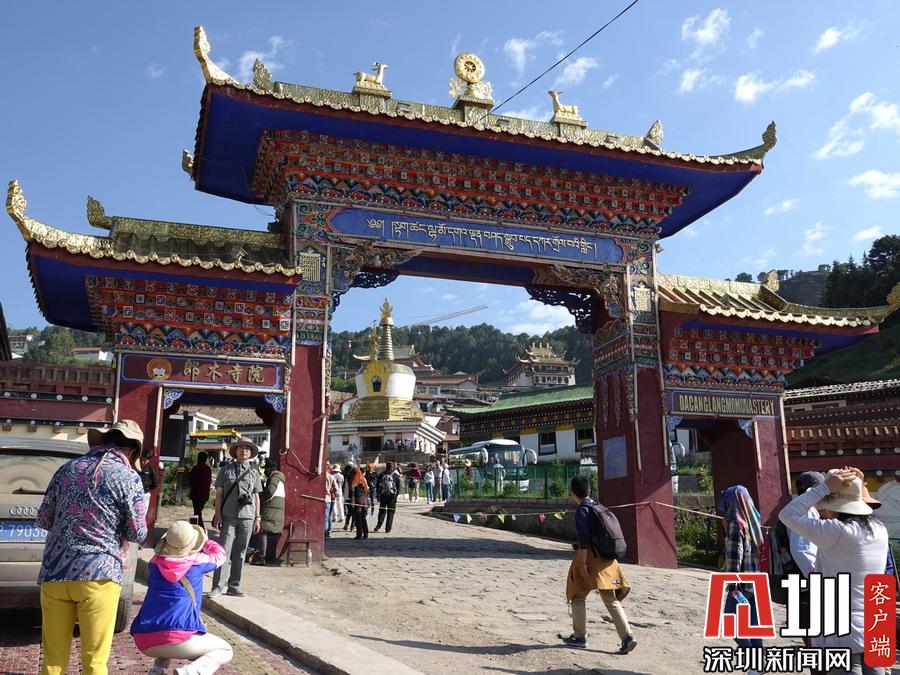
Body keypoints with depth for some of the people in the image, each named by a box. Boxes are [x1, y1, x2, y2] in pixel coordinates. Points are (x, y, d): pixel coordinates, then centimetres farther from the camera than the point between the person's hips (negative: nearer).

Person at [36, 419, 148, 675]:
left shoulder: (67, 468, 10)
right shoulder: (128, 477, -3)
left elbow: (43, 520, 15)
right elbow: (137, 533, -2)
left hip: (54, 572, 4)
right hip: (98, 575, -4)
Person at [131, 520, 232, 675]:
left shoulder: (154, 563, 12)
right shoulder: (197, 561, 2)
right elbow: (220, 554, 23)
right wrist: (204, 541, 41)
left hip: (143, 640, 6)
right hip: (176, 636, -6)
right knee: (225, 651, 12)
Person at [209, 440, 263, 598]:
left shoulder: (254, 472, 12)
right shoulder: (226, 470, 5)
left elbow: (256, 497, 14)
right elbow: (219, 493, 4)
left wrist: (257, 518, 9)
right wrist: (218, 515, -4)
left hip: (247, 518, 3)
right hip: (228, 517, -2)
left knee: (240, 553, 5)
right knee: (224, 551, -6)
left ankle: (234, 586, 12)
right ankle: (217, 586, 0)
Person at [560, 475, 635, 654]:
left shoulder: (582, 511, -11)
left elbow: (584, 539, -18)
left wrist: (582, 563, -18)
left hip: (590, 557, -7)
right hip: (606, 558, 7)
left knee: (578, 597, 9)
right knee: (611, 599, 6)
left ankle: (580, 637, 16)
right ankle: (627, 636, -6)